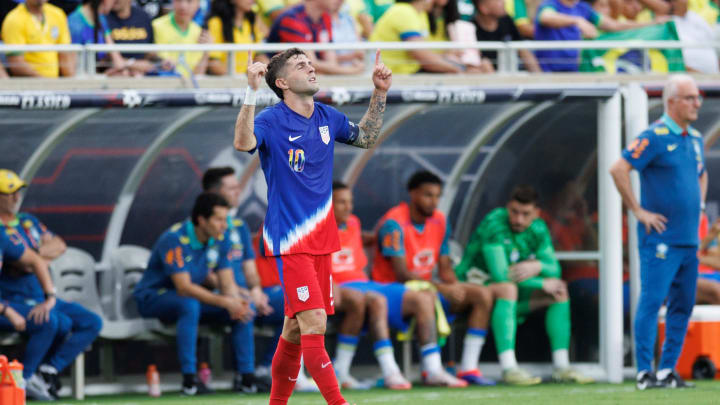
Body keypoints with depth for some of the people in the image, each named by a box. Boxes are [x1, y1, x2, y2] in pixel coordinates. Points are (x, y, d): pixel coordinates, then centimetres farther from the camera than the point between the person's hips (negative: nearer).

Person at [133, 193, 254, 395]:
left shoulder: (221, 241, -3)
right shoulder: (175, 240, -26)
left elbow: (227, 283, -4)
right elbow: (184, 288, -33)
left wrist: (235, 302, -29)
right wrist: (224, 301, -40)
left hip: (192, 296, 7)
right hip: (153, 298, -7)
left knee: (245, 309, -10)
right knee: (190, 305, -40)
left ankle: (245, 375, -7)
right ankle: (189, 380, -39)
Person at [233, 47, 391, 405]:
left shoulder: (327, 117, 9)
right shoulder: (272, 120, -11)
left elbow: (365, 138, 27)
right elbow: (243, 142, -32)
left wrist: (380, 94, 17)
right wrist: (252, 91, -39)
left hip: (320, 238, 7)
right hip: (288, 241, -7)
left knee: (297, 328, 12)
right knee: (314, 323, -16)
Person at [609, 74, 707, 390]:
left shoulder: (695, 139, 14)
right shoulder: (655, 137, -11)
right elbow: (618, 169, -18)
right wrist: (638, 211, -15)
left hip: (689, 239, 8)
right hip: (660, 238, -8)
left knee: (683, 305, 9)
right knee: (652, 301, -10)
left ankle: (667, 370, 15)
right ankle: (644, 372, -10)